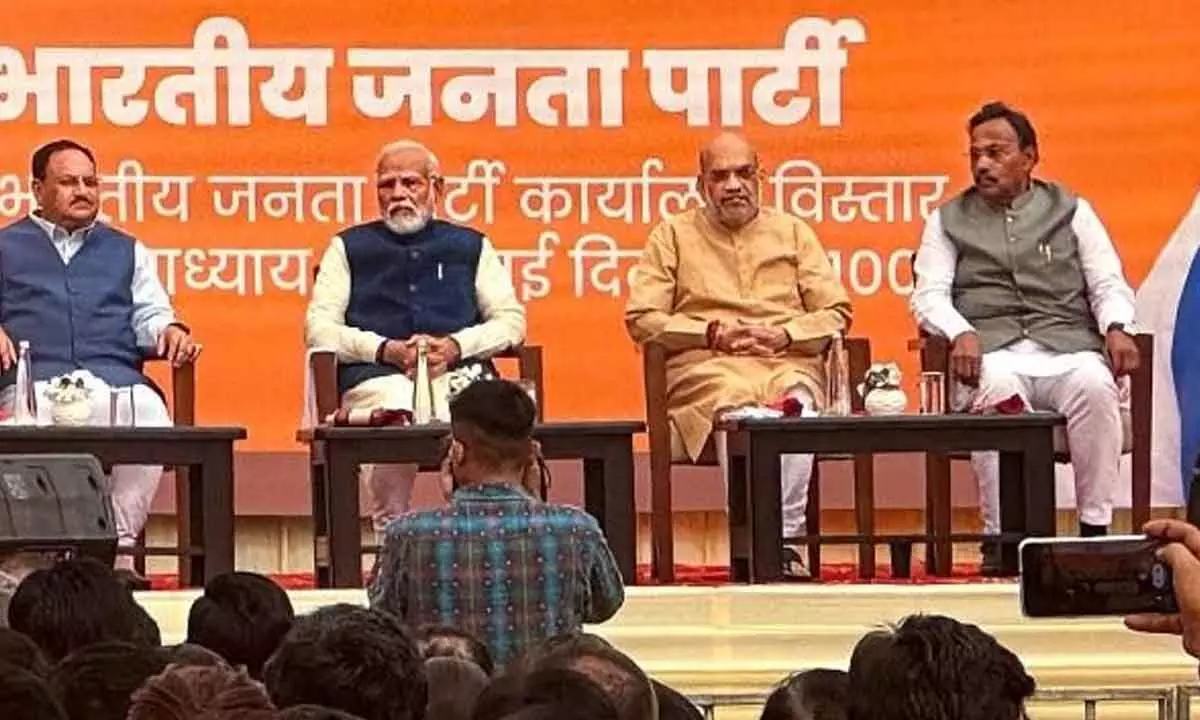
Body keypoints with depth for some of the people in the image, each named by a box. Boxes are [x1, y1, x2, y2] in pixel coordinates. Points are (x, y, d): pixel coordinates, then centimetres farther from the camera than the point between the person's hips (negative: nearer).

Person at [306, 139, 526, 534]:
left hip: (459, 372, 1)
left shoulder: (470, 246, 27)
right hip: (378, 379, -1)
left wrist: (457, 346, -1)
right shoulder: (350, 247, 25)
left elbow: (511, 320, 19)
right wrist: (385, 349, -3)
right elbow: (318, 327, 14)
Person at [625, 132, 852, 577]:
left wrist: (783, 335, -4)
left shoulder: (792, 232, 23)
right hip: (706, 367, -1)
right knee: (736, 403, -38)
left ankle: (784, 538, -42)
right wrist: (712, 333, -5)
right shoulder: (673, 235, 19)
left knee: (796, 399, -37)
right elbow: (640, 319, 8)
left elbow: (836, 313, 15)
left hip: (788, 361, 1)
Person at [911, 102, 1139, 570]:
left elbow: (1109, 284, 14)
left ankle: (1095, 528, -30)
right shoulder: (949, 221, 20)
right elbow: (929, 295, 9)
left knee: (1095, 385, -36)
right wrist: (960, 333, -13)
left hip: (1067, 344, 1)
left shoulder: (1071, 211, 20)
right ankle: (1002, 536, -36)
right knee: (997, 390, -39)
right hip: (993, 352, -1)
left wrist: (1116, 329, -8)